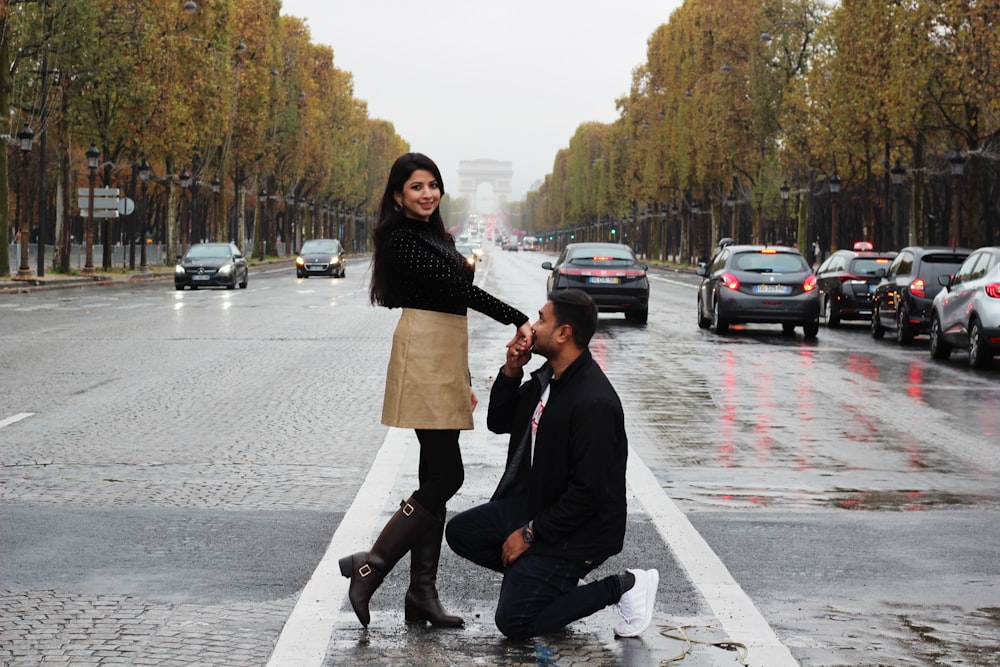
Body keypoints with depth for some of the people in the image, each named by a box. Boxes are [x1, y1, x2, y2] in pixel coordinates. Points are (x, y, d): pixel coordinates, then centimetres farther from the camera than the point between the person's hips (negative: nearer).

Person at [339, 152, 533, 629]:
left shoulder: (434, 237, 20)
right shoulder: (402, 239, -10)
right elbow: (458, 288, -19)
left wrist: (463, 379, 22)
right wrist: (518, 320, -24)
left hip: (444, 360, 10)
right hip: (423, 358, -10)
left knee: (436, 478, 6)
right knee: (445, 477, -13)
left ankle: (422, 594, 8)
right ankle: (369, 566, -7)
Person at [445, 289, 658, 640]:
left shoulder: (593, 403, -28)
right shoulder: (548, 376, 2)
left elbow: (587, 493, -28)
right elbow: (499, 423, 14)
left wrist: (530, 533, -18)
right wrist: (510, 373, -4)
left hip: (578, 529, -9)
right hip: (534, 503, 9)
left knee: (514, 622, -9)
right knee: (460, 532, 10)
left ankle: (622, 587, -1)